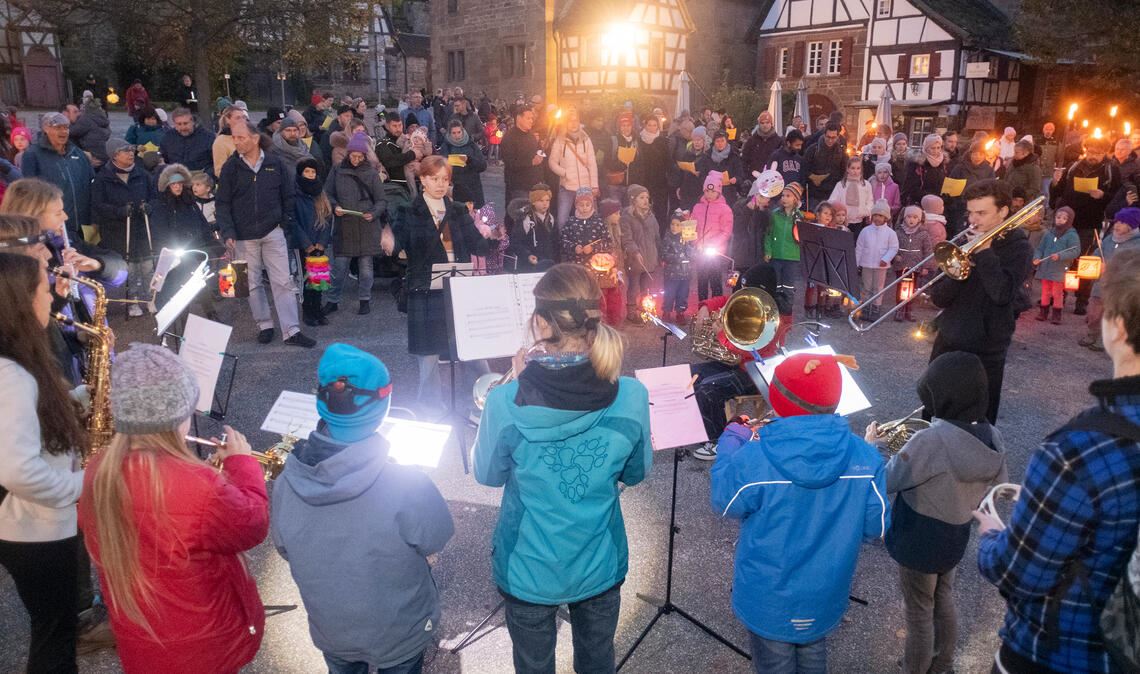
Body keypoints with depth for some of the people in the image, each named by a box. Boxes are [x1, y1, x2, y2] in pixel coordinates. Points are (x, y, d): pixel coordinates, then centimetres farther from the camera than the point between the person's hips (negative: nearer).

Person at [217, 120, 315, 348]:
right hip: (244, 236, 1)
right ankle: (264, 325, 23)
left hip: (273, 232, 0)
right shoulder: (231, 167, -2)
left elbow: (287, 196, 8)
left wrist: (286, 223, 3)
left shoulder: (275, 164, -1)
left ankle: (291, 331, -1)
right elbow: (222, 203, 0)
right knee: (253, 284, 8)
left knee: (283, 282, -3)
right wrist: (228, 233, -10)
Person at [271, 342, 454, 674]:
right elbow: (436, 542, -17)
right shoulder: (406, 485, -36)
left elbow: (285, 549, -6)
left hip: (329, 630, 3)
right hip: (400, 632, -2)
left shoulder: (287, 483, -24)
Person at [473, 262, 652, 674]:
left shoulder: (506, 403, -27)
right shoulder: (631, 397, -21)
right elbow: (636, 473, -3)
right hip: (600, 565, 1)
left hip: (529, 570, -1)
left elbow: (488, 475, -7)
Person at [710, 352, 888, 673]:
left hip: (769, 601, -3)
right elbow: (876, 527, -8)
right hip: (825, 598, 3)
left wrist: (730, 441, 2)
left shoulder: (753, 460, -31)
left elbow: (723, 504, -10)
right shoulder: (865, 457, -20)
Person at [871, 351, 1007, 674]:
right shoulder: (991, 436, -10)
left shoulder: (932, 441, -34)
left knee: (919, 616, 14)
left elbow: (884, 483, -24)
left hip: (919, 542, -7)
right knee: (943, 603, 29)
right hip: (956, 538, 7)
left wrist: (870, 444, -9)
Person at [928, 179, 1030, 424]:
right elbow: (938, 298, 0)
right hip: (947, 343, 4)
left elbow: (1002, 294, -25)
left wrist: (985, 252, -20)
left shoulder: (1018, 247, -7)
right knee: (931, 416, 15)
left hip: (985, 351, -4)